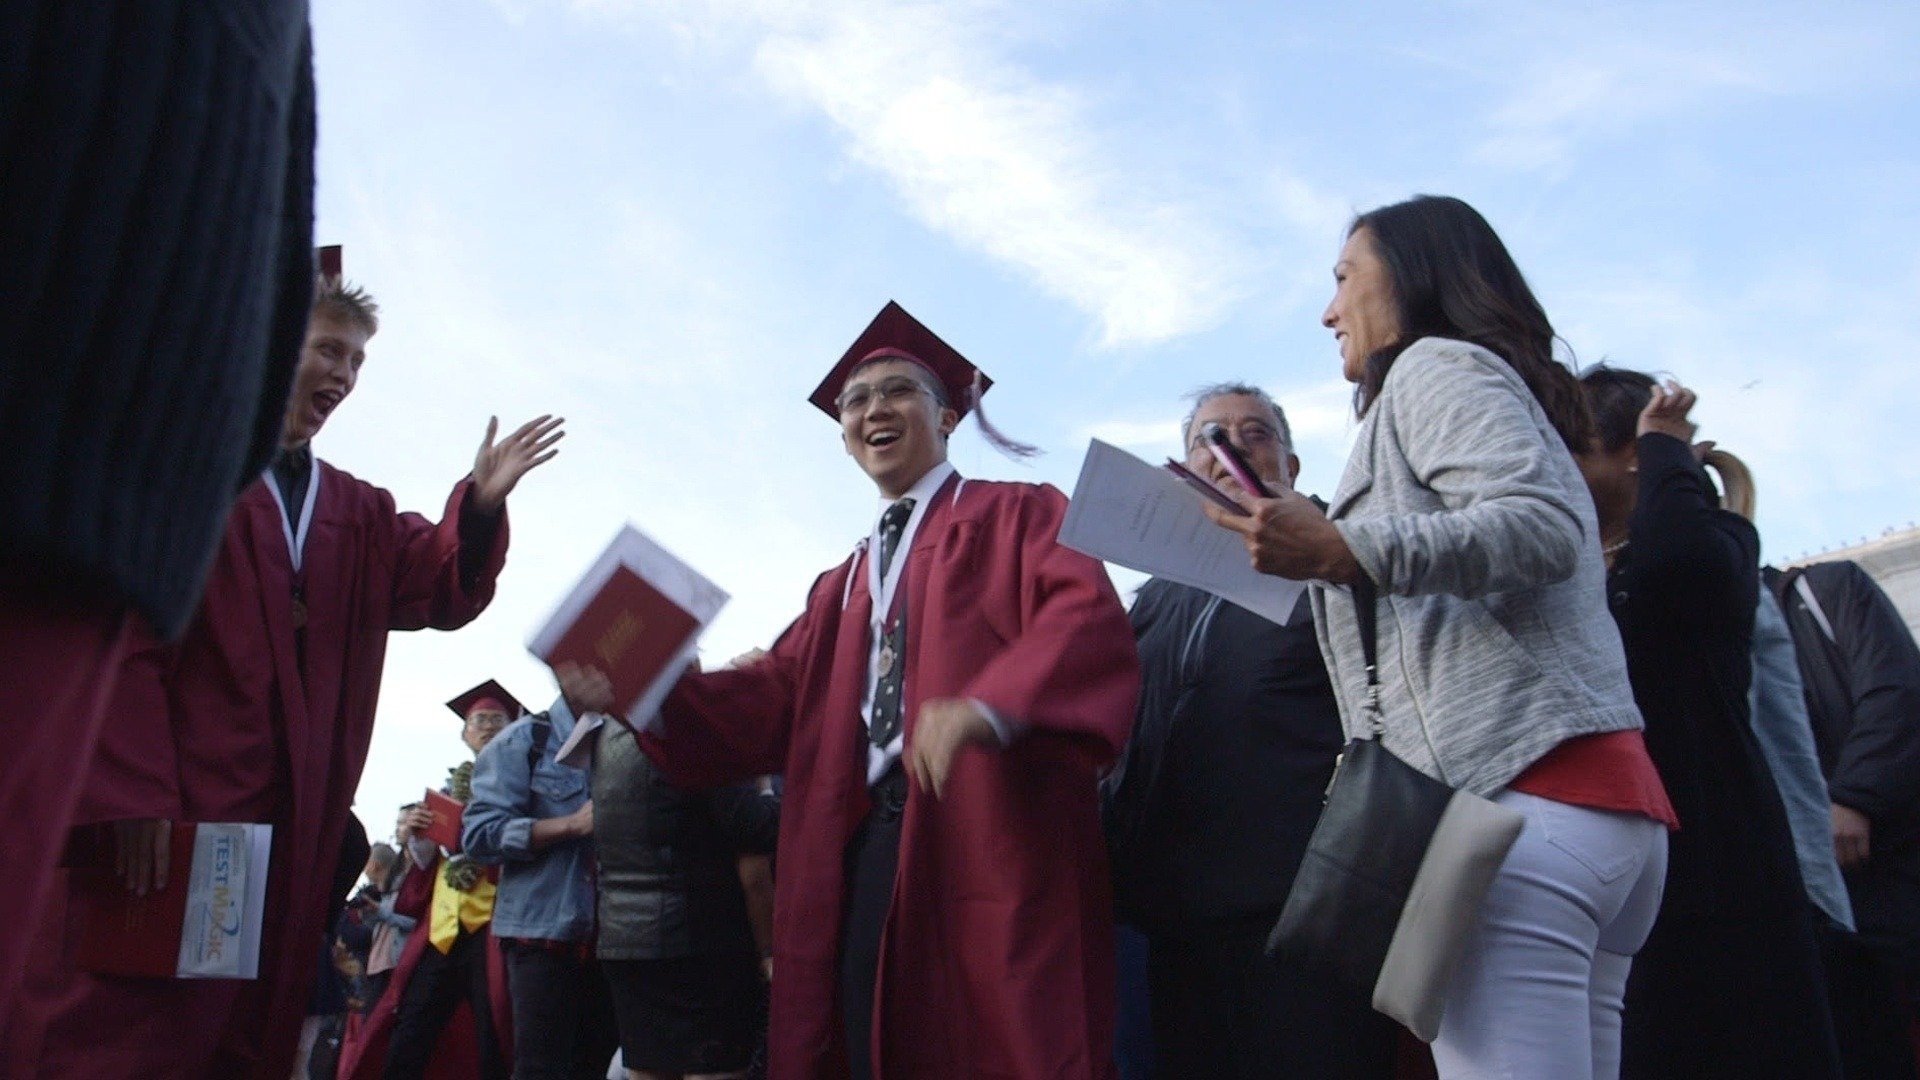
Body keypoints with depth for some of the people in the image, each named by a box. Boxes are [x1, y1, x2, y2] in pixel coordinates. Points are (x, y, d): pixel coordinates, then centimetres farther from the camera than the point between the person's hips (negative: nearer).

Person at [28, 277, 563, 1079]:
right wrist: (131, 794, -17)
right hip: (163, 811, -5)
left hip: (294, 824, 6)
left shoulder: (359, 515, 16)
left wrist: (481, 506, -15)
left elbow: (445, 590, 5)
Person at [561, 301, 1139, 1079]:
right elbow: (777, 696, 14)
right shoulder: (843, 584, 25)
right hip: (864, 851, 6)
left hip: (987, 839, -5)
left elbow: (1087, 615, -13)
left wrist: (988, 704, -33)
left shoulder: (1014, 516, 6)